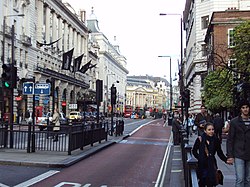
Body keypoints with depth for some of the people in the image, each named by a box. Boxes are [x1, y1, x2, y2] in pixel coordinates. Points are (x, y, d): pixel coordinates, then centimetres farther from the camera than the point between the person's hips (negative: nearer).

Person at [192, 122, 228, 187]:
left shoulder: (216, 140, -3)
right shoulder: (200, 139, -8)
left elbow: (220, 153, 2)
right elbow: (194, 151, 4)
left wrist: (226, 160, -11)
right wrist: (199, 158, -5)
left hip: (211, 165, 1)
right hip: (202, 165, -1)